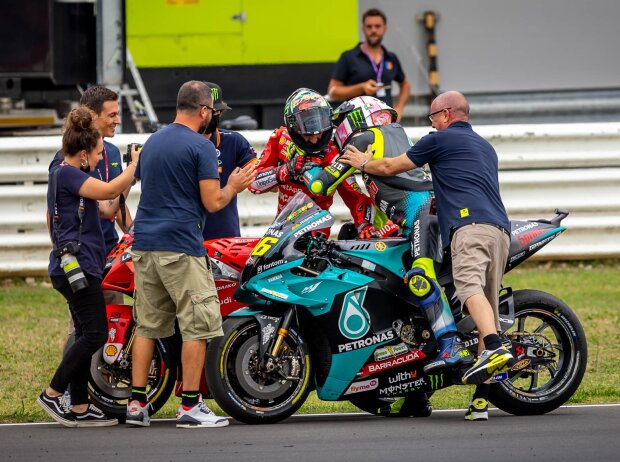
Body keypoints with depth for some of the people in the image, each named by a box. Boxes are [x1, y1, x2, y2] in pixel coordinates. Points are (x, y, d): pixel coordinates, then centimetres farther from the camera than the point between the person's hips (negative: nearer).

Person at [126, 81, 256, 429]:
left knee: (148, 325, 11)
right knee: (199, 326, -3)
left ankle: (137, 403, 9)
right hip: (181, 247, -8)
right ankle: (190, 406, -6)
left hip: (145, 244, 8)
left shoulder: (152, 143, 16)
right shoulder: (201, 147, -8)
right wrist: (234, 186, 7)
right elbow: (212, 202, -11)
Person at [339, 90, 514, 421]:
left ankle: (494, 348, -54)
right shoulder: (485, 147, 34)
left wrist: (363, 162, 38)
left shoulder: (441, 139, 11)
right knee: (487, 302, 3)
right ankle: (481, 398, -3)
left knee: (469, 285, -27)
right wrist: (431, 202, 62)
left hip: (471, 224, -8)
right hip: (500, 228, 8)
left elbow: (389, 168, 18)